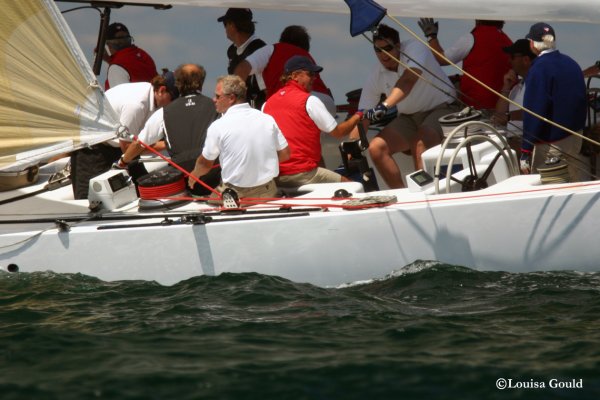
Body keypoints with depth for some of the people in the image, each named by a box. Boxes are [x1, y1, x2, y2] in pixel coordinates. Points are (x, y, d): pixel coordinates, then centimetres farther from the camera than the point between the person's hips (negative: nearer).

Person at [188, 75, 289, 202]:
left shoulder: (218, 126, -9)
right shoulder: (267, 119, 1)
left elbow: (205, 163, 4)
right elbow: (284, 154, 9)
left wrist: (194, 175, 26)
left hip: (236, 196, -5)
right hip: (267, 192, 5)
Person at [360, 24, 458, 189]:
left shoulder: (414, 48, -18)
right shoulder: (376, 76, -4)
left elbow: (409, 80, -37)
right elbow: (362, 118, -4)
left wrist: (384, 106, -52)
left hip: (441, 109, -6)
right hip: (409, 118, 6)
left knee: (419, 145, -36)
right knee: (376, 148, -15)